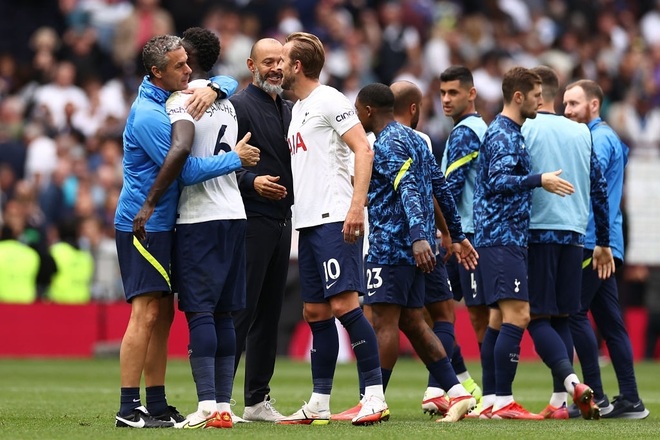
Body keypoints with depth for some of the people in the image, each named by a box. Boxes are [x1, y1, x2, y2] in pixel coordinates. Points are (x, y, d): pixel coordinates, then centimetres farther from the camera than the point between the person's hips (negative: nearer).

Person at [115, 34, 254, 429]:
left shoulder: (174, 98, 11)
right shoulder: (149, 115, -18)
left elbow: (230, 82, 18)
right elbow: (188, 170, -20)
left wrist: (213, 89, -5)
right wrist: (236, 159, -13)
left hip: (161, 223, 10)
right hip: (143, 223, -10)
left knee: (163, 315, 10)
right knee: (146, 314, -13)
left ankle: (157, 405, 13)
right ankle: (129, 409, -13)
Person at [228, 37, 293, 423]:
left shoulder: (290, 110, 18)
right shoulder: (238, 105, -6)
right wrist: (251, 182, -22)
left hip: (282, 221, 8)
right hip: (251, 221, -8)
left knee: (269, 312, 10)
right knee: (241, 309, -10)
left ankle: (258, 399, 15)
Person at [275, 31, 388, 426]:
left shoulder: (329, 100, -7)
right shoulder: (297, 108, 20)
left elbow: (364, 150, -15)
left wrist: (357, 205, -23)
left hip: (334, 218, -9)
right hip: (308, 222, 9)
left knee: (344, 304, -14)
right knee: (316, 312, 8)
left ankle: (375, 396, -11)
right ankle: (319, 405, 11)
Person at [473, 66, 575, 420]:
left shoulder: (508, 133, 20)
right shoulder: (503, 134, -11)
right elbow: (498, 180, -23)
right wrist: (539, 180, -28)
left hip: (502, 238, 11)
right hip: (503, 238, -11)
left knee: (499, 318, 10)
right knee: (516, 315, -13)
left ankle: (490, 400, 11)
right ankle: (503, 401, -15)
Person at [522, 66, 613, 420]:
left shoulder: (522, 129, -4)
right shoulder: (582, 133, 11)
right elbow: (599, 190, 14)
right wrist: (603, 243, 22)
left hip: (536, 232, -5)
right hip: (573, 232, 5)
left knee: (537, 318, -2)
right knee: (561, 317, 12)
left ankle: (572, 382, -24)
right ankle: (559, 401, 6)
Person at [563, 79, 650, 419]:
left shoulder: (600, 138, -8)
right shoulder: (607, 137, 21)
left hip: (594, 240, -10)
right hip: (604, 242, 10)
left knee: (575, 312, -10)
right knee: (608, 318, 7)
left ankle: (595, 395, -11)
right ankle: (630, 400, 5)